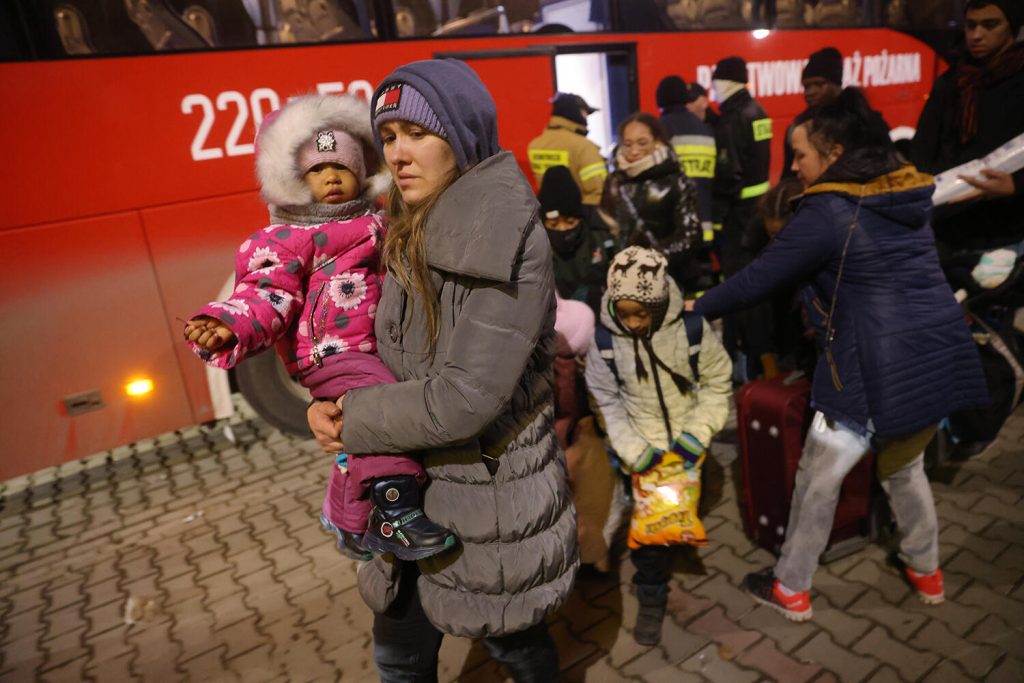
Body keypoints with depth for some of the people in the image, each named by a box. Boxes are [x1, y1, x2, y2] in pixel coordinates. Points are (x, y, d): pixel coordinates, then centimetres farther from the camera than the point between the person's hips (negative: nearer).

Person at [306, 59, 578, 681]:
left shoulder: (510, 243, -23)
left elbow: (465, 398, -27)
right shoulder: (409, 236, 1)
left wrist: (351, 420, -15)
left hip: (493, 497, -6)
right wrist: (336, 406, -9)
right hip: (415, 489, 7)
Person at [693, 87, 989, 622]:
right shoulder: (908, 194, 10)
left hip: (879, 368, -8)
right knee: (904, 467, 28)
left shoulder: (826, 212, -13)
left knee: (817, 479, 8)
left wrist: (699, 307, 4)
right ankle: (926, 572, 45)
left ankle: (791, 589, 23)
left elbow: (759, 278, -10)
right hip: (942, 354, 8)